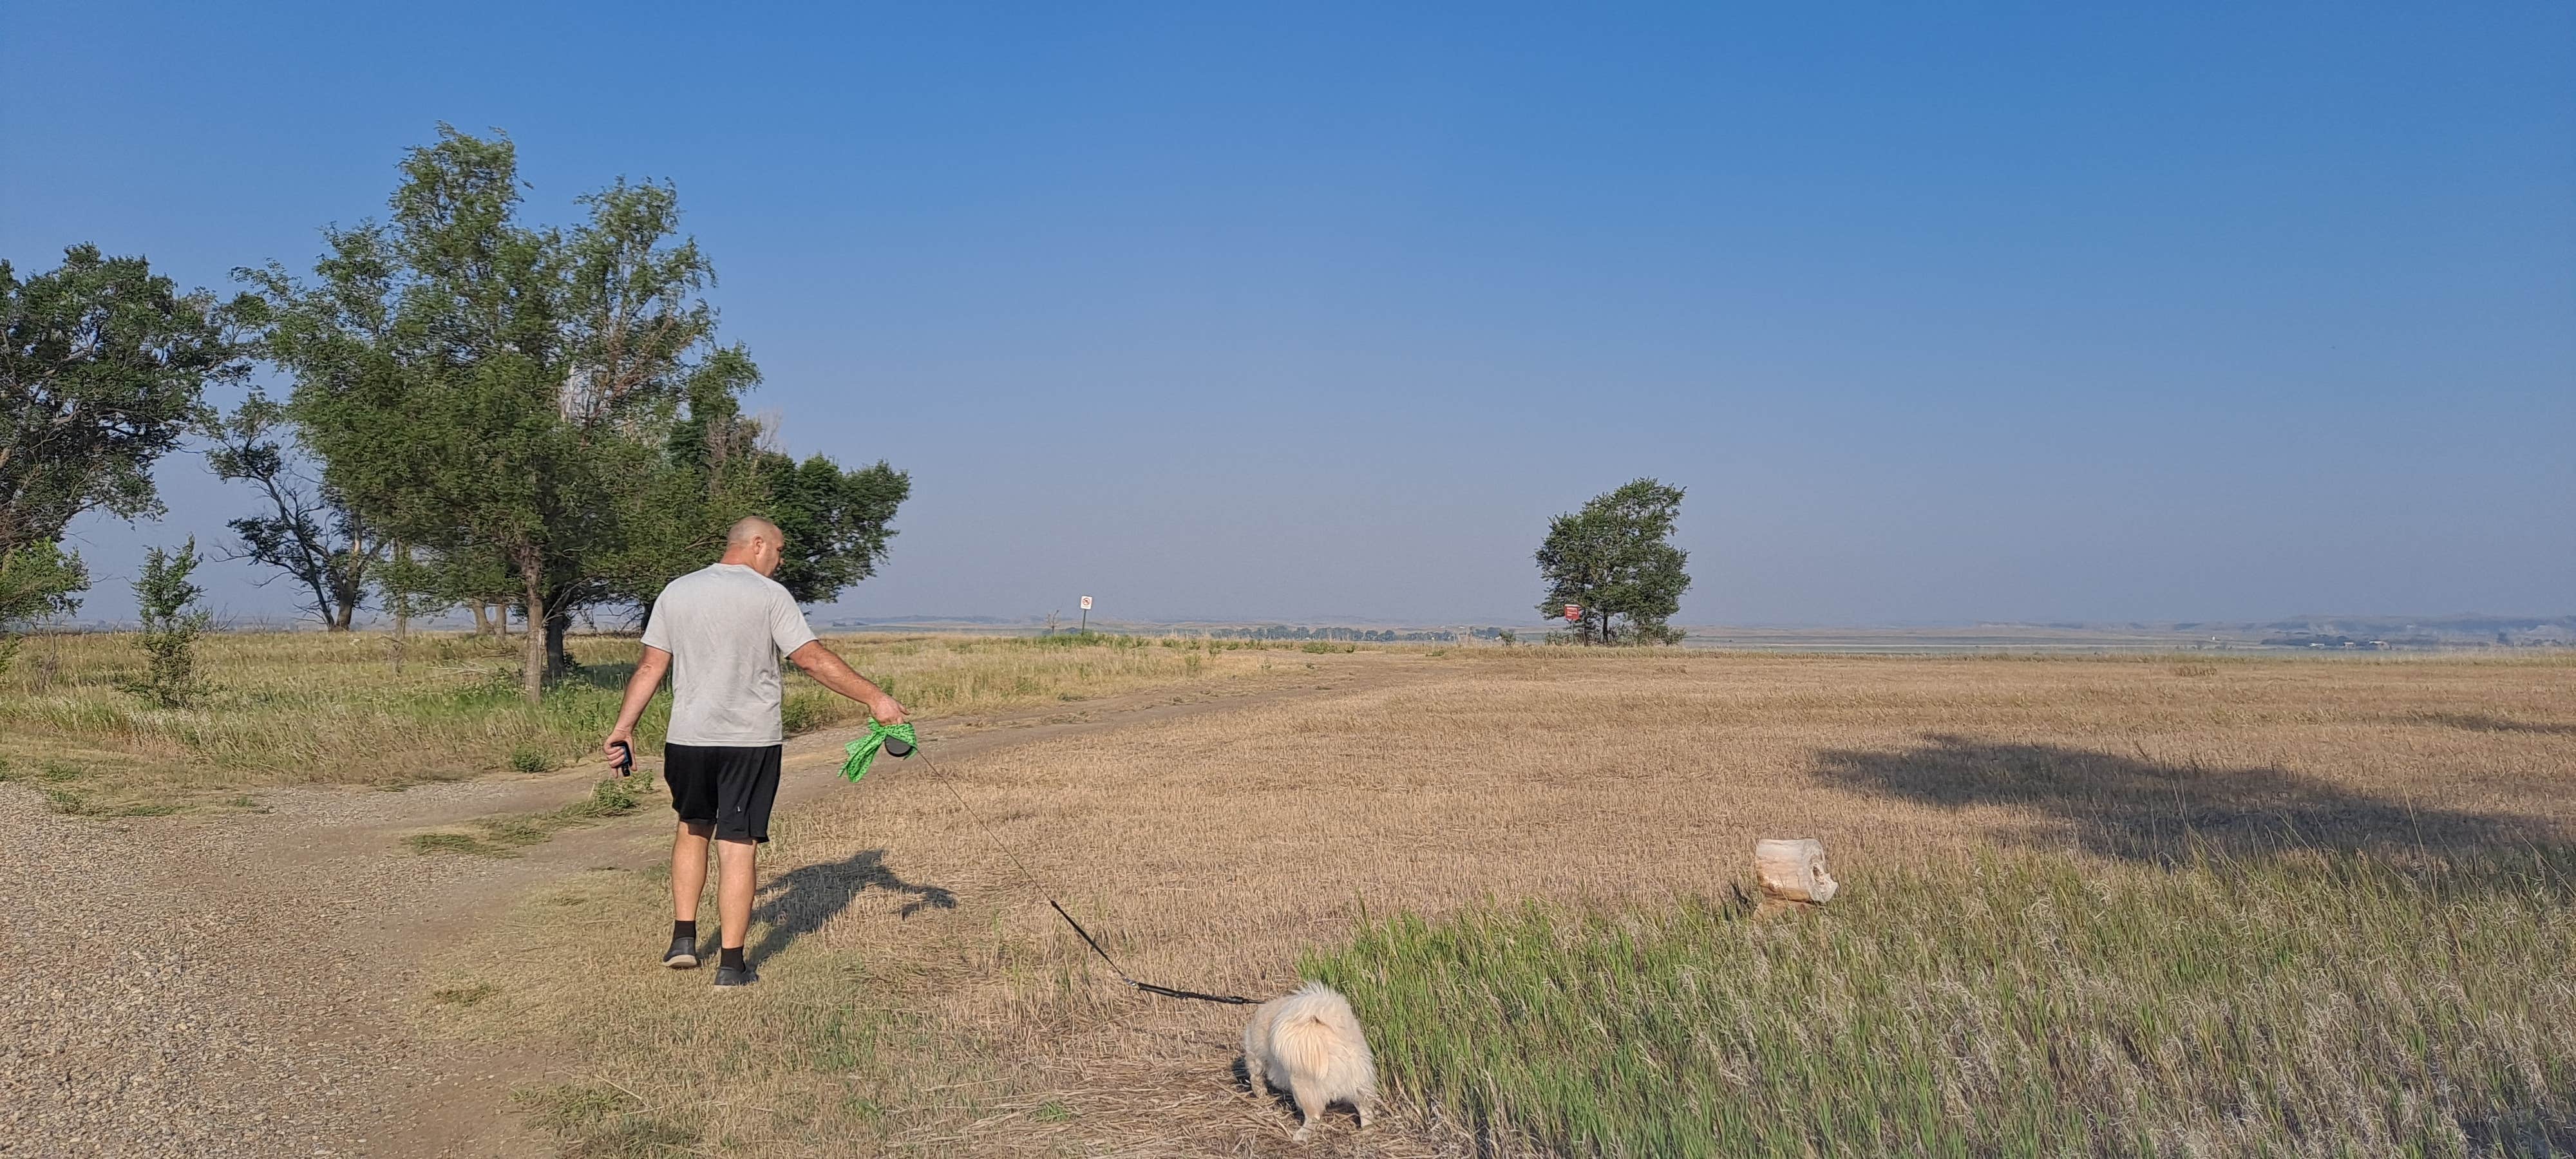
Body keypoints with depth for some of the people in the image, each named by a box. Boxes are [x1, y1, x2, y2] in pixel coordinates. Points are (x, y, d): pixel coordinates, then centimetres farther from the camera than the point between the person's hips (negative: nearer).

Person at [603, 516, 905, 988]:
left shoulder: (676, 592, 8)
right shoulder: (769, 595, -6)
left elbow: (650, 667, 7)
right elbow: (814, 660, -11)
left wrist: (624, 727, 13)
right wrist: (875, 699, -8)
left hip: (688, 737, 4)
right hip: (751, 740, -4)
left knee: (693, 827, 24)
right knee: (739, 845, 0)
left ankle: (683, 938, 23)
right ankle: (731, 964, 3)